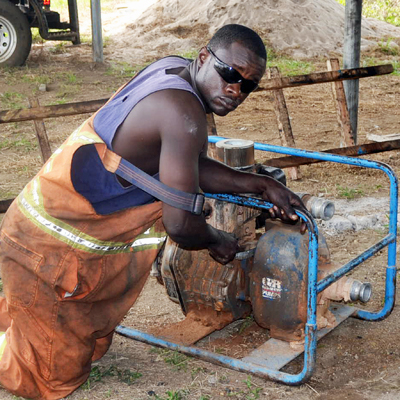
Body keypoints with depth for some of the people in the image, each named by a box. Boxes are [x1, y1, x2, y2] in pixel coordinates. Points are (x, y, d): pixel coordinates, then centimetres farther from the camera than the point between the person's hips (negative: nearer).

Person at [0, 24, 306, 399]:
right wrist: (217, 241, -3)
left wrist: (261, 184, 6)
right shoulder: (184, 116, -26)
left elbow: (191, 167, 11)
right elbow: (180, 225, -24)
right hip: (51, 248, -9)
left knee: (91, 346, 27)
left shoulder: (172, 70, 3)